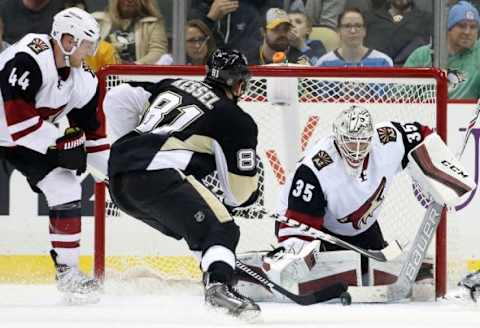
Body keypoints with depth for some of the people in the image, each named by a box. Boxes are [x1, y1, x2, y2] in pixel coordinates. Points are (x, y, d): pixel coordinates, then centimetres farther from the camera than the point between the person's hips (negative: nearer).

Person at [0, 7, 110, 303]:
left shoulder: (83, 80, -4)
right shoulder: (27, 59, -30)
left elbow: (92, 129, 6)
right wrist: (60, 146, -27)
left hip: (34, 141, 8)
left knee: (67, 191, -1)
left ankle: (68, 271, 8)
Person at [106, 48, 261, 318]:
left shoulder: (173, 86, 24)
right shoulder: (236, 120, 8)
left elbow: (117, 99, 21)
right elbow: (241, 190, 8)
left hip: (119, 177, 8)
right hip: (157, 175, -8)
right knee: (219, 228, -11)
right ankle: (220, 285, -37)